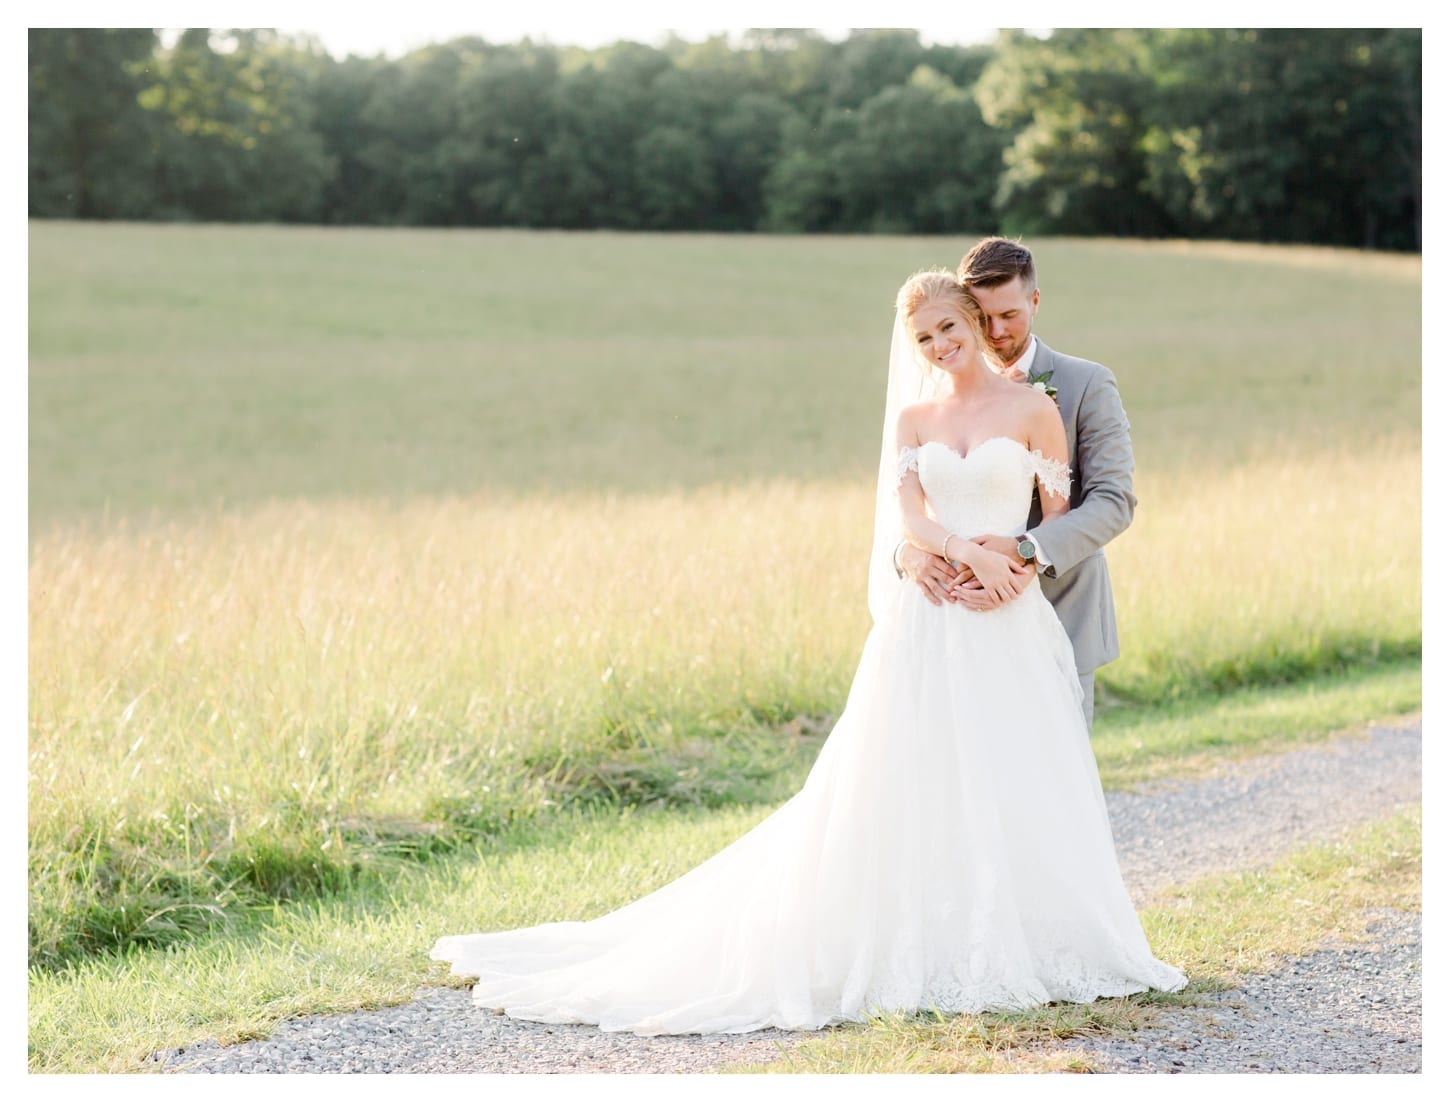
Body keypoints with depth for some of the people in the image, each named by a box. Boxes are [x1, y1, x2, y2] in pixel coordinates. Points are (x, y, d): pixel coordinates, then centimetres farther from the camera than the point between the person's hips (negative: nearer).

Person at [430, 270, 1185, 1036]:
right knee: (910, 789, 0)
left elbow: (1063, 518, 5)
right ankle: (921, 949, 8)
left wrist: (1023, 568, -12)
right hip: (925, 627, 2)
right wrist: (971, 554, -19)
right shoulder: (911, 419, 11)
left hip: (1007, 631, -2)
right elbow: (909, 519, -2)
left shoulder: (1033, 410, 4)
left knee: (1015, 793, -3)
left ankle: (1019, 950, 8)